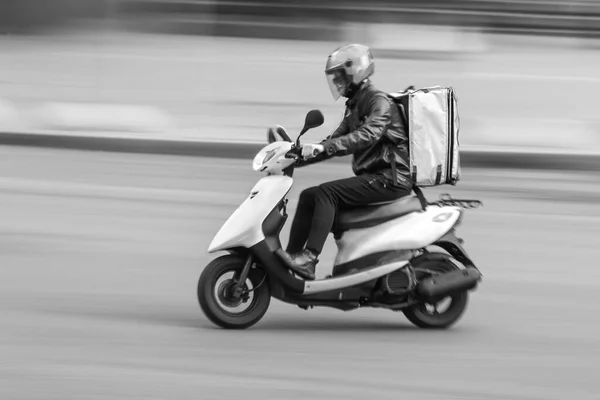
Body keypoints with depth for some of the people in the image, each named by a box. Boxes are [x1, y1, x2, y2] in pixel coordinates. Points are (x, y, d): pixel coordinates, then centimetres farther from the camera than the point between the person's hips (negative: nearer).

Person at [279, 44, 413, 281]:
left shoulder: (380, 102, -12)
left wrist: (322, 148, -39)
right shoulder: (355, 106, 19)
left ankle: (309, 259, -33)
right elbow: (336, 140, 23)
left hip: (390, 179, -10)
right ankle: (292, 256, -3)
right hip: (371, 177, 10)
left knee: (326, 193, -25)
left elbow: (367, 135, -29)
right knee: (308, 196, 3)